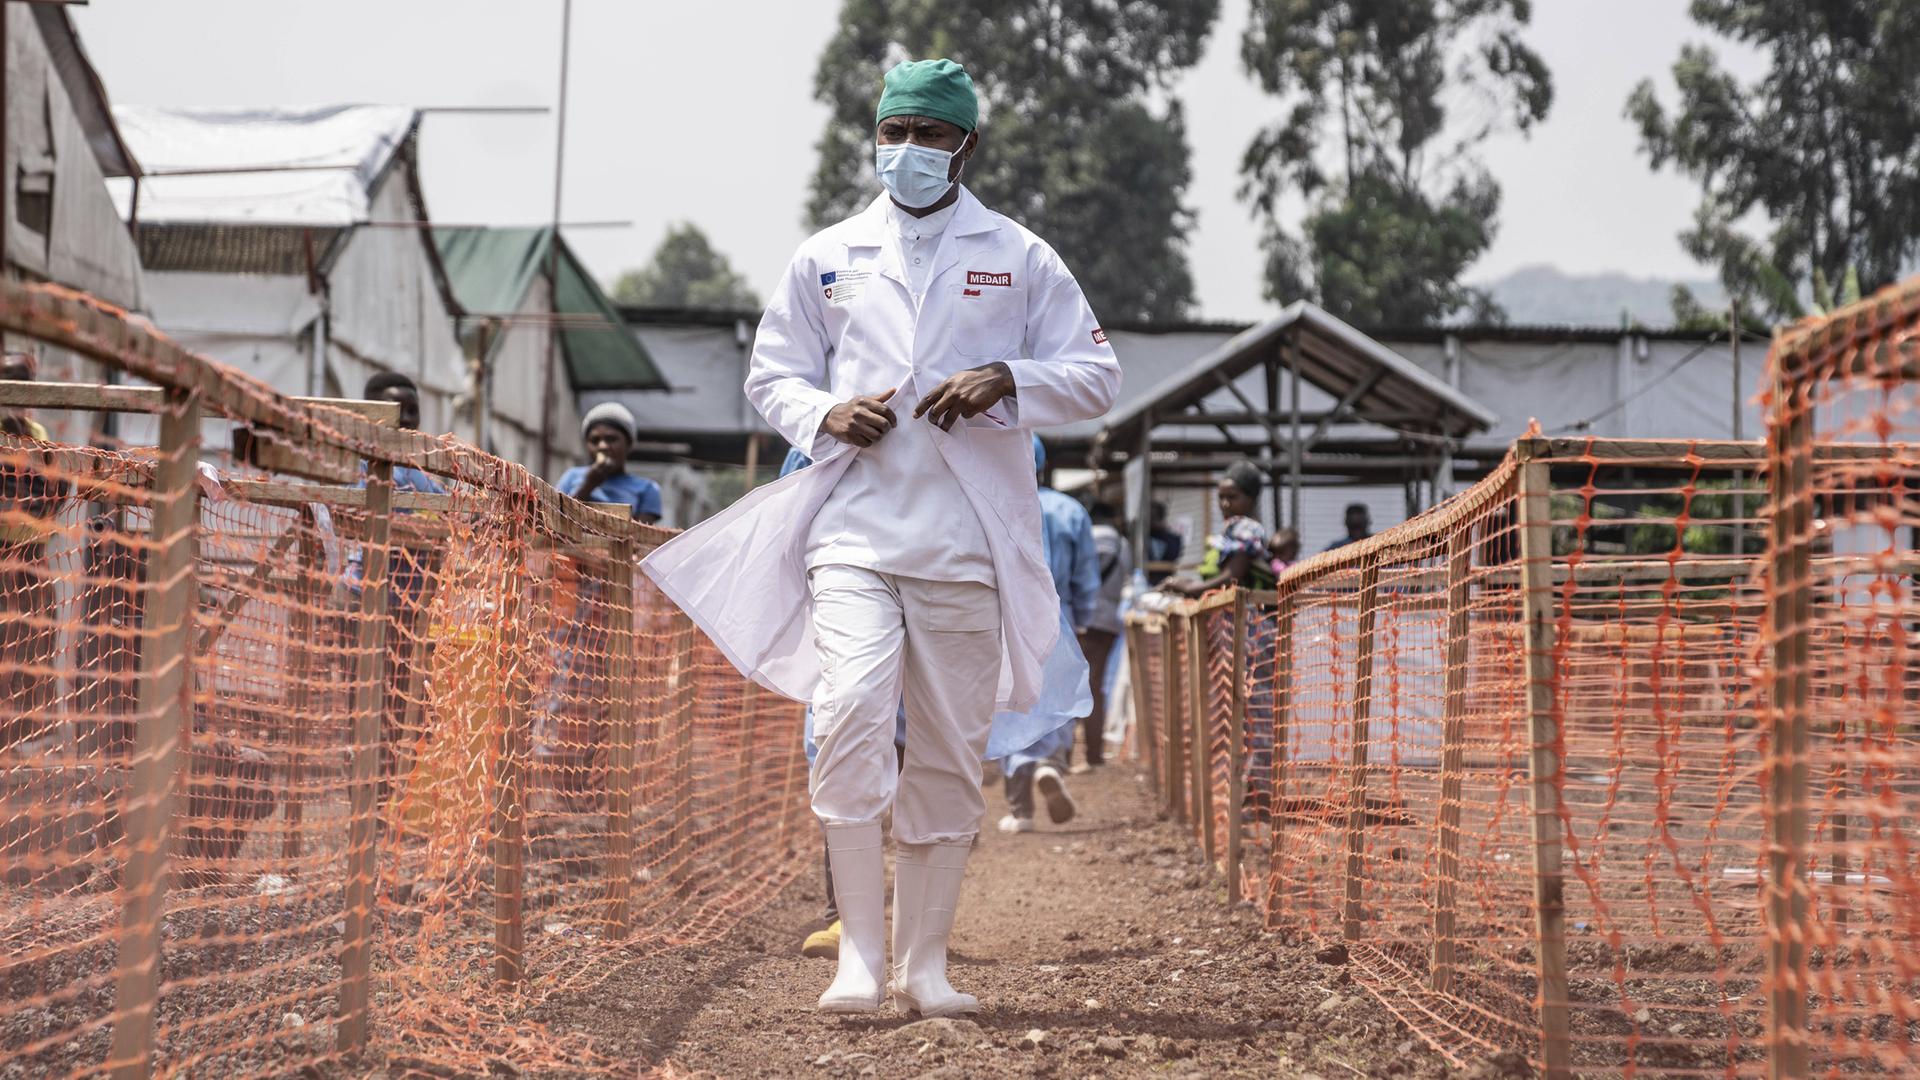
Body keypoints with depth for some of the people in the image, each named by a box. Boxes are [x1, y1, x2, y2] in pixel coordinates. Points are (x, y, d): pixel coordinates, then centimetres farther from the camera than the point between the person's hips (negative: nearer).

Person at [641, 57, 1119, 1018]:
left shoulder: (1020, 260, 9)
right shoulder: (827, 258, 13)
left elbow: (1097, 377, 8)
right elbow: (771, 372, 18)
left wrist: (1005, 381, -11)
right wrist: (825, 417, -4)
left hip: (967, 544, 0)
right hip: (854, 532, 0)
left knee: (950, 755, 3)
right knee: (852, 715, -19)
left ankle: (924, 963, 13)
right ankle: (858, 955, -15)